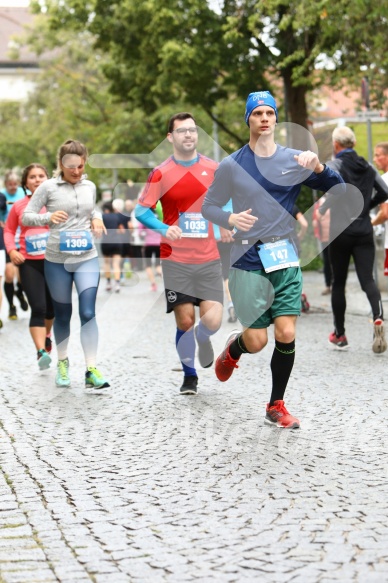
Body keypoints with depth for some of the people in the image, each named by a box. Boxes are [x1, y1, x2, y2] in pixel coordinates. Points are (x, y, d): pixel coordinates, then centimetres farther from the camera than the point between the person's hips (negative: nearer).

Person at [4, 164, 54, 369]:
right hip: (29, 263, -1)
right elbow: (9, 230, 11)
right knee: (38, 308, -13)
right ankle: (41, 351, -15)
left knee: (52, 307, 16)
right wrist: (11, 250, -5)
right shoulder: (19, 206, 0)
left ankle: (46, 334, 46)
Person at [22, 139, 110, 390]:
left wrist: (97, 218, 2)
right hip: (57, 260, -1)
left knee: (88, 312, -11)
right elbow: (26, 216, -3)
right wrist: (48, 217, -22)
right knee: (62, 314, 11)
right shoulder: (48, 187, -5)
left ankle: (91, 371, -11)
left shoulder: (90, 187, 6)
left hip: (87, 259, 2)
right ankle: (62, 362, 33)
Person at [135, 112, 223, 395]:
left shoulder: (213, 168, 4)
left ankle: (202, 338, 27)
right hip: (175, 259, -1)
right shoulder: (161, 173, -2)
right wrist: (164, 229, -19)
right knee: (185, 321, -2)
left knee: (213, 321, -10)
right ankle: (190, 375, 21)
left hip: (209, 259, 1)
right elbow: (141, 210, -1)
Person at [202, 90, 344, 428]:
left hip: (286, 260, 2)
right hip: (249, 261, -2)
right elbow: (208, 207, 5)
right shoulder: (232, 165, -2)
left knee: (286, 334, -6)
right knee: (257, 342, -4)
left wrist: (318, 167, -17)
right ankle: (233, 349, 33)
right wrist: (230, 219, -16)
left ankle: (276, 406, 11)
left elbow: (338, 190, 3)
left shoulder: (294, 160, 3)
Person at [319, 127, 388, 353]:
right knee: (367, 279, -3)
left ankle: (340, 335, 17)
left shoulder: (335, 165, -6)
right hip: (365, 232, 3)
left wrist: (322, 210, -8)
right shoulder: (367, 166, 10)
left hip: (341, 231, -3)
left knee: (339, 283, 9)